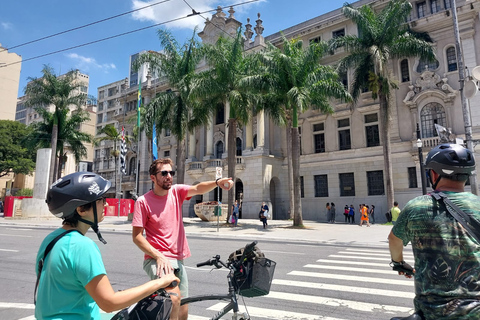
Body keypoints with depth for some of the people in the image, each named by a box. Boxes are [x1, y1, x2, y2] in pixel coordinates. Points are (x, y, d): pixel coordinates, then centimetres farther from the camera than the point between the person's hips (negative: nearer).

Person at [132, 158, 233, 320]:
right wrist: (159, 256, -19)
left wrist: (217, 182, -37)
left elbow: (198, 188, -16)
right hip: (157, 259, -5)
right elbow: (136, 236, -10)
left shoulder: (177, 191, 2)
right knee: (174, 296, -32)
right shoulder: (143, 201, -9)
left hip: (178, 260, 5)